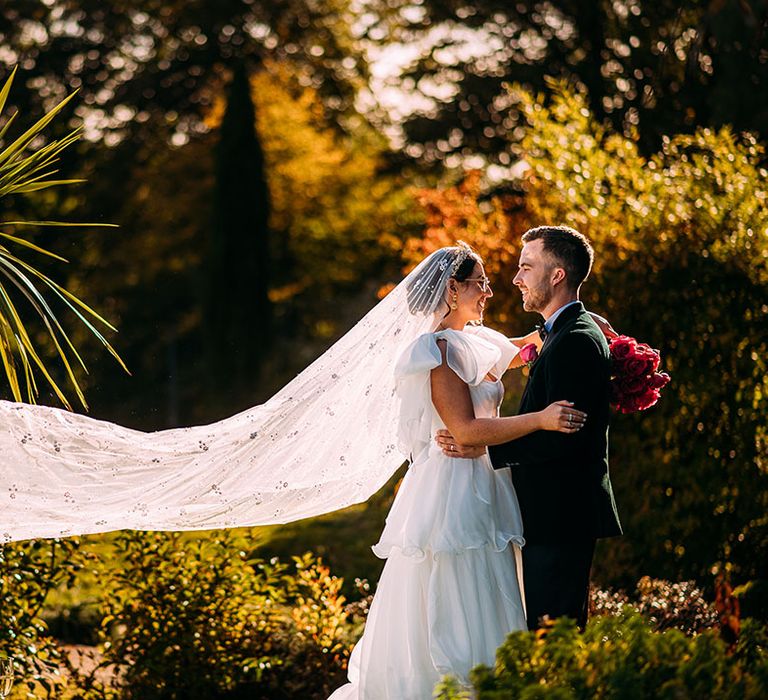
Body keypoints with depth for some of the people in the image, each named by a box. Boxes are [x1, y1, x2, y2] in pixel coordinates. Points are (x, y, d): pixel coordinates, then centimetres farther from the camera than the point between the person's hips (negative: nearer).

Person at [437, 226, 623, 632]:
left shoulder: (576, 340, -16)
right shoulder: (570, 332, 18)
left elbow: (562, 437, -23)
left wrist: (486, 447, -20)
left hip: (559, 518, -11)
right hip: (558, 512, 11)